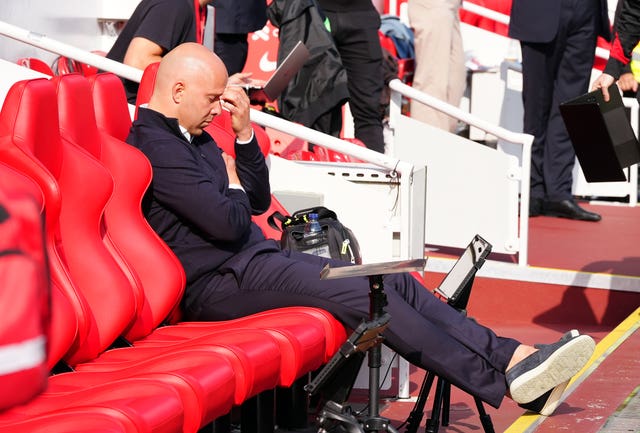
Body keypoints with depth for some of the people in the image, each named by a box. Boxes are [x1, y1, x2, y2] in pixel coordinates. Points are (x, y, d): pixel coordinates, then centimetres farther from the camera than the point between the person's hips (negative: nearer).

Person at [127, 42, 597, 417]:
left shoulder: (192, 137, 16)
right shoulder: (156, 146, -16)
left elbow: (258, 200, 19)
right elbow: (227, 223, -22)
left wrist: (245, 131, 6)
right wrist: (233, 188, 1)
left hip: (256, 258, 10)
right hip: (219, 283, -10)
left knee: (395, 282, -1)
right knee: (367, 294, -20)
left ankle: (514, 356, -6)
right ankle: (502, 380, -15)